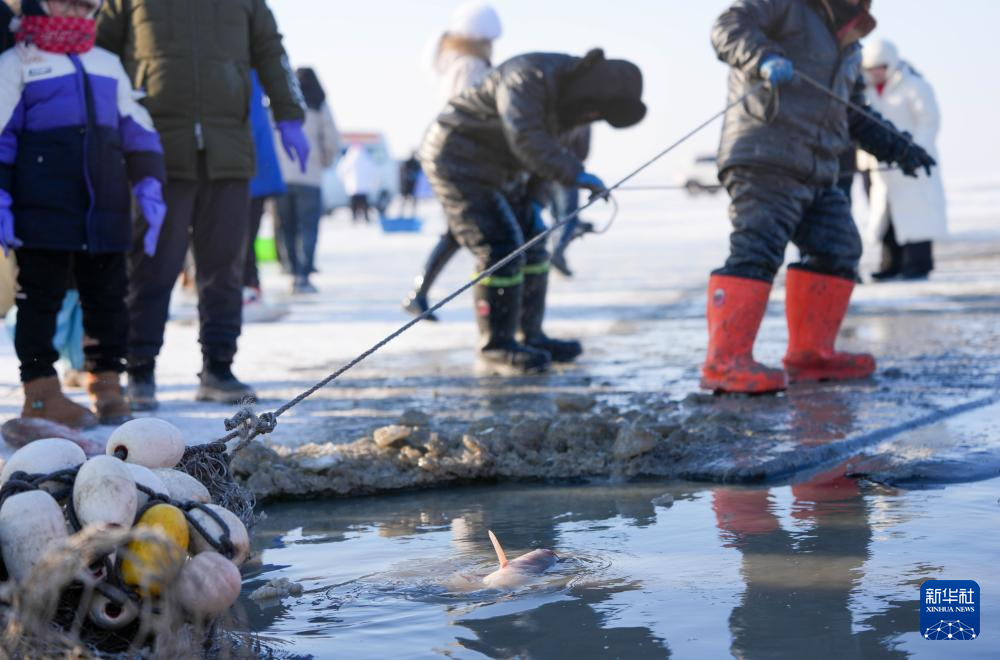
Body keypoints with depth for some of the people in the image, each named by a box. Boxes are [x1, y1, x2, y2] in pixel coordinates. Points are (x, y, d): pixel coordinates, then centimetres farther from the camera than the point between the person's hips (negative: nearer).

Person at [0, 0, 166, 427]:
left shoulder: (109, 65, 19)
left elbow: (138, 130, 18)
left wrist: (149, 186, 6)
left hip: (105, 212, 5)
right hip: (42, 214, -5)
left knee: (107, 297, 8)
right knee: (41, 299, 0)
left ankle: (106, 386, 18)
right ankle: (40, 392, 5)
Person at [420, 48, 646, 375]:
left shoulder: (566, 88, 3)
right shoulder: (529, 79, -26)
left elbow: (545, 151, 14)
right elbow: (526, 140, -38)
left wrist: (534, 197, 7)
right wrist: (575, 174, -40)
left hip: (493, 169, 10)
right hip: (457, 161, -10)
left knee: (531, 247, 9)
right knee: (501, 250, -16)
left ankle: (531, 338, 18)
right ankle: (495, 349, -10)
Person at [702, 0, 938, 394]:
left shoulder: (848, 48, 26)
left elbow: (854, 116, 35)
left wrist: (897, 147, 28)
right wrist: (763, 57, -33)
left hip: (817, 174, 10)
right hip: (766, 160, -10)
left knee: (837, 251, 11)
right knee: (757, 252, -18)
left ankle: (810, 355, 17)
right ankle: (725, 362, -23)